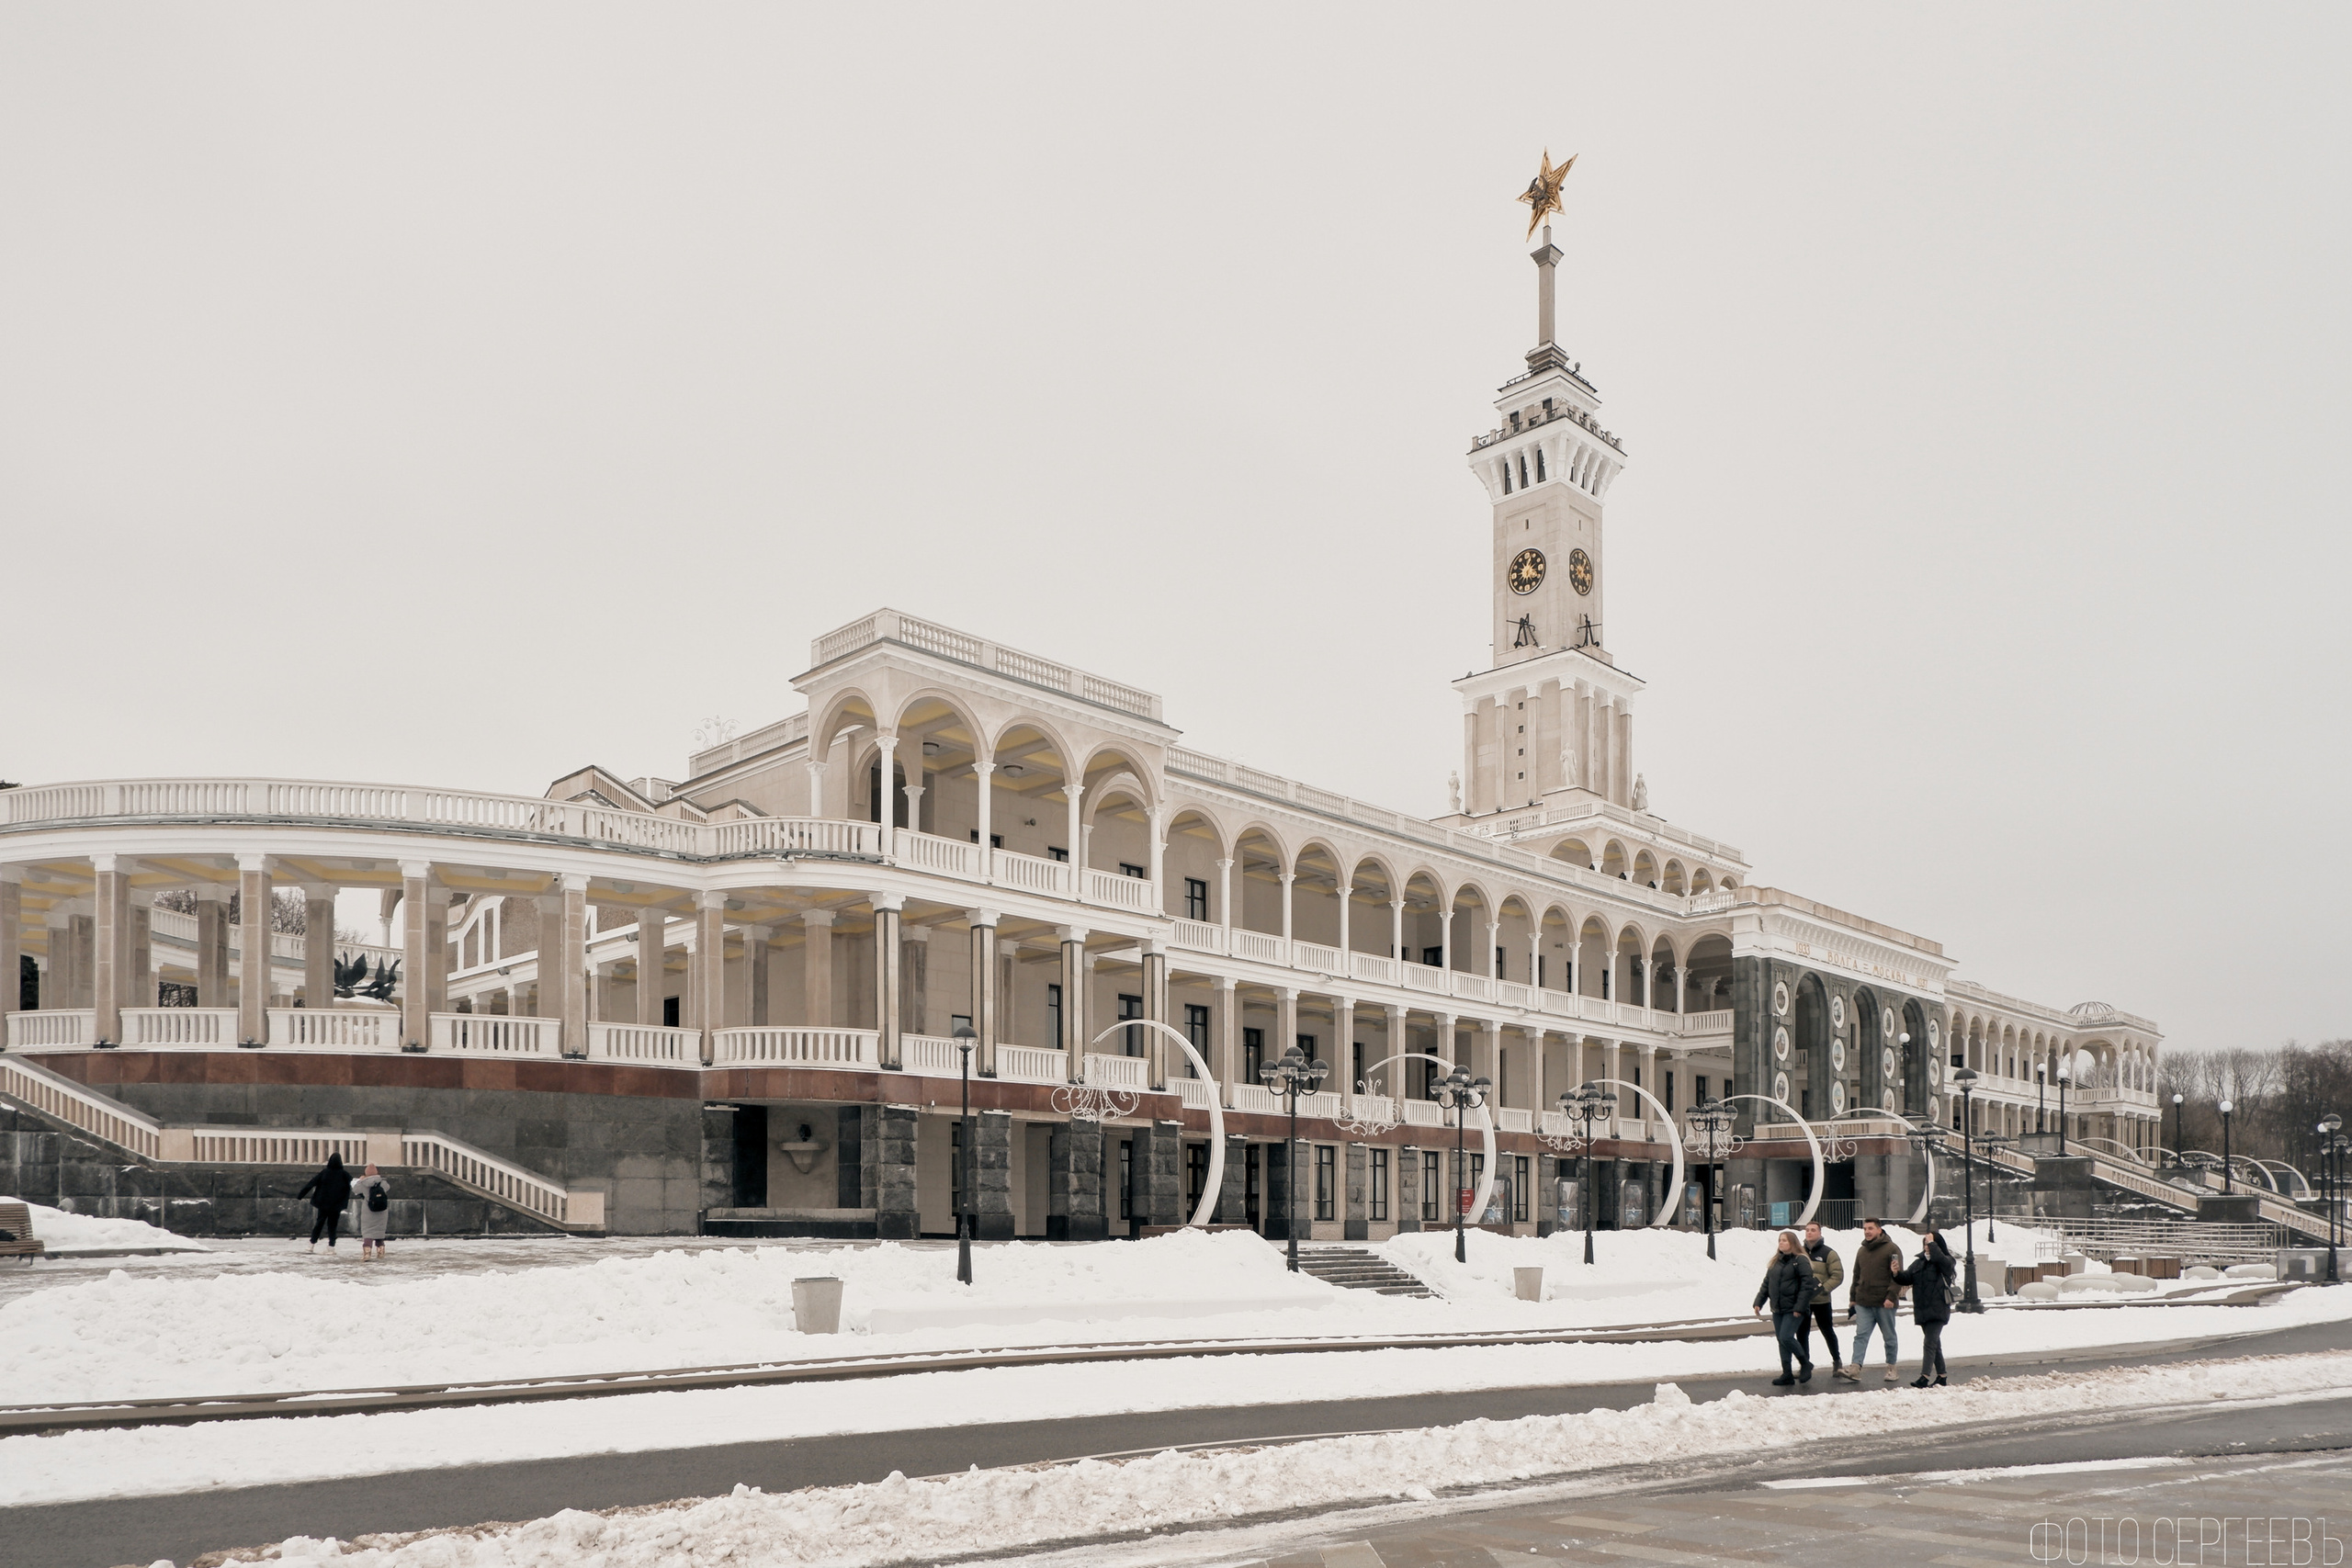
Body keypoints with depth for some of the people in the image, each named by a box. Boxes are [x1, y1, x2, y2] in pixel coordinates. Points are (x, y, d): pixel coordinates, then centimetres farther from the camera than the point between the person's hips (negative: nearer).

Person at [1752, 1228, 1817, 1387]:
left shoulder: (1800, 1261, -8)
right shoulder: (1776, 1262, 15)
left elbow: (1807, 1285, -14)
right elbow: (1766, 1283, 17)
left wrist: (1799, 1307, -20)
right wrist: (1758, 1302, 8)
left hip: (1793, 1310, -7)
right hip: (1777, 1309, 7)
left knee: (1786, 1337, -15)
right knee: (1781, 1341, 7)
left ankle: (1806, 1364, 7)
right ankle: (1787, 1375, 12)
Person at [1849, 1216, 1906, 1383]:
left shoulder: (1891, 1249, -5)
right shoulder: (1861, 1251, 15)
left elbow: (1898, 1275, -10)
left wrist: (1891, 1296, -18)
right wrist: (1852, 1297, 17)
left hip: (1884, 1303, -4)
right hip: (1863, 1303, 4)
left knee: (1889, 1337, 9)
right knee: (1861, 1335, -6)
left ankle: (1891, 1367, 22)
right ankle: (1856, 1367, -13)